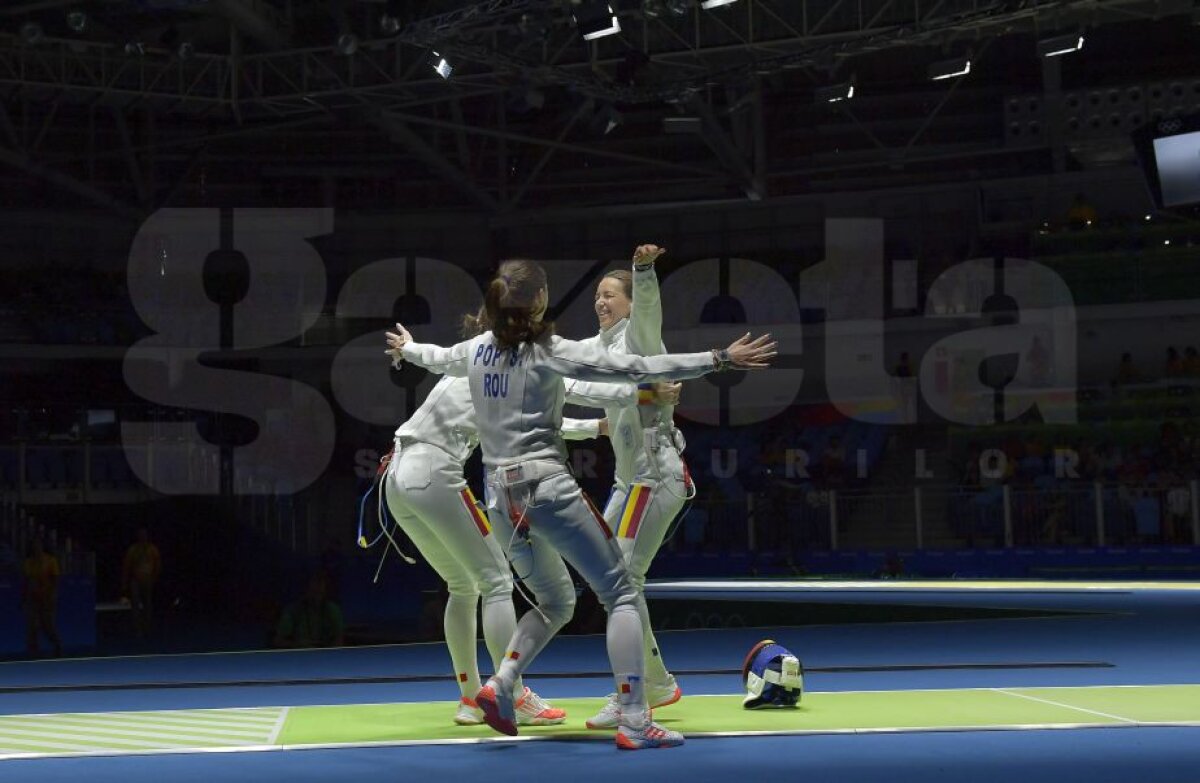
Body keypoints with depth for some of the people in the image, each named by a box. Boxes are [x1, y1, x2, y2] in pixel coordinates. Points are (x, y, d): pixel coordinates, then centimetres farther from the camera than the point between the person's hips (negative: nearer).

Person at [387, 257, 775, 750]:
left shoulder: (477, 349, 7)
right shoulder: (548, 351, -10)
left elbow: (438, 358, 30)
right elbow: (635, 368, -16)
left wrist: (406, 348, 54)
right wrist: (718, 359, -18)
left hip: (501, 497, 7)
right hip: (547, 487, -7)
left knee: (556, 603, 23)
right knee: (620, 594, -2)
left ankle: (499, 686, 2)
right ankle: (634, 723, -13)